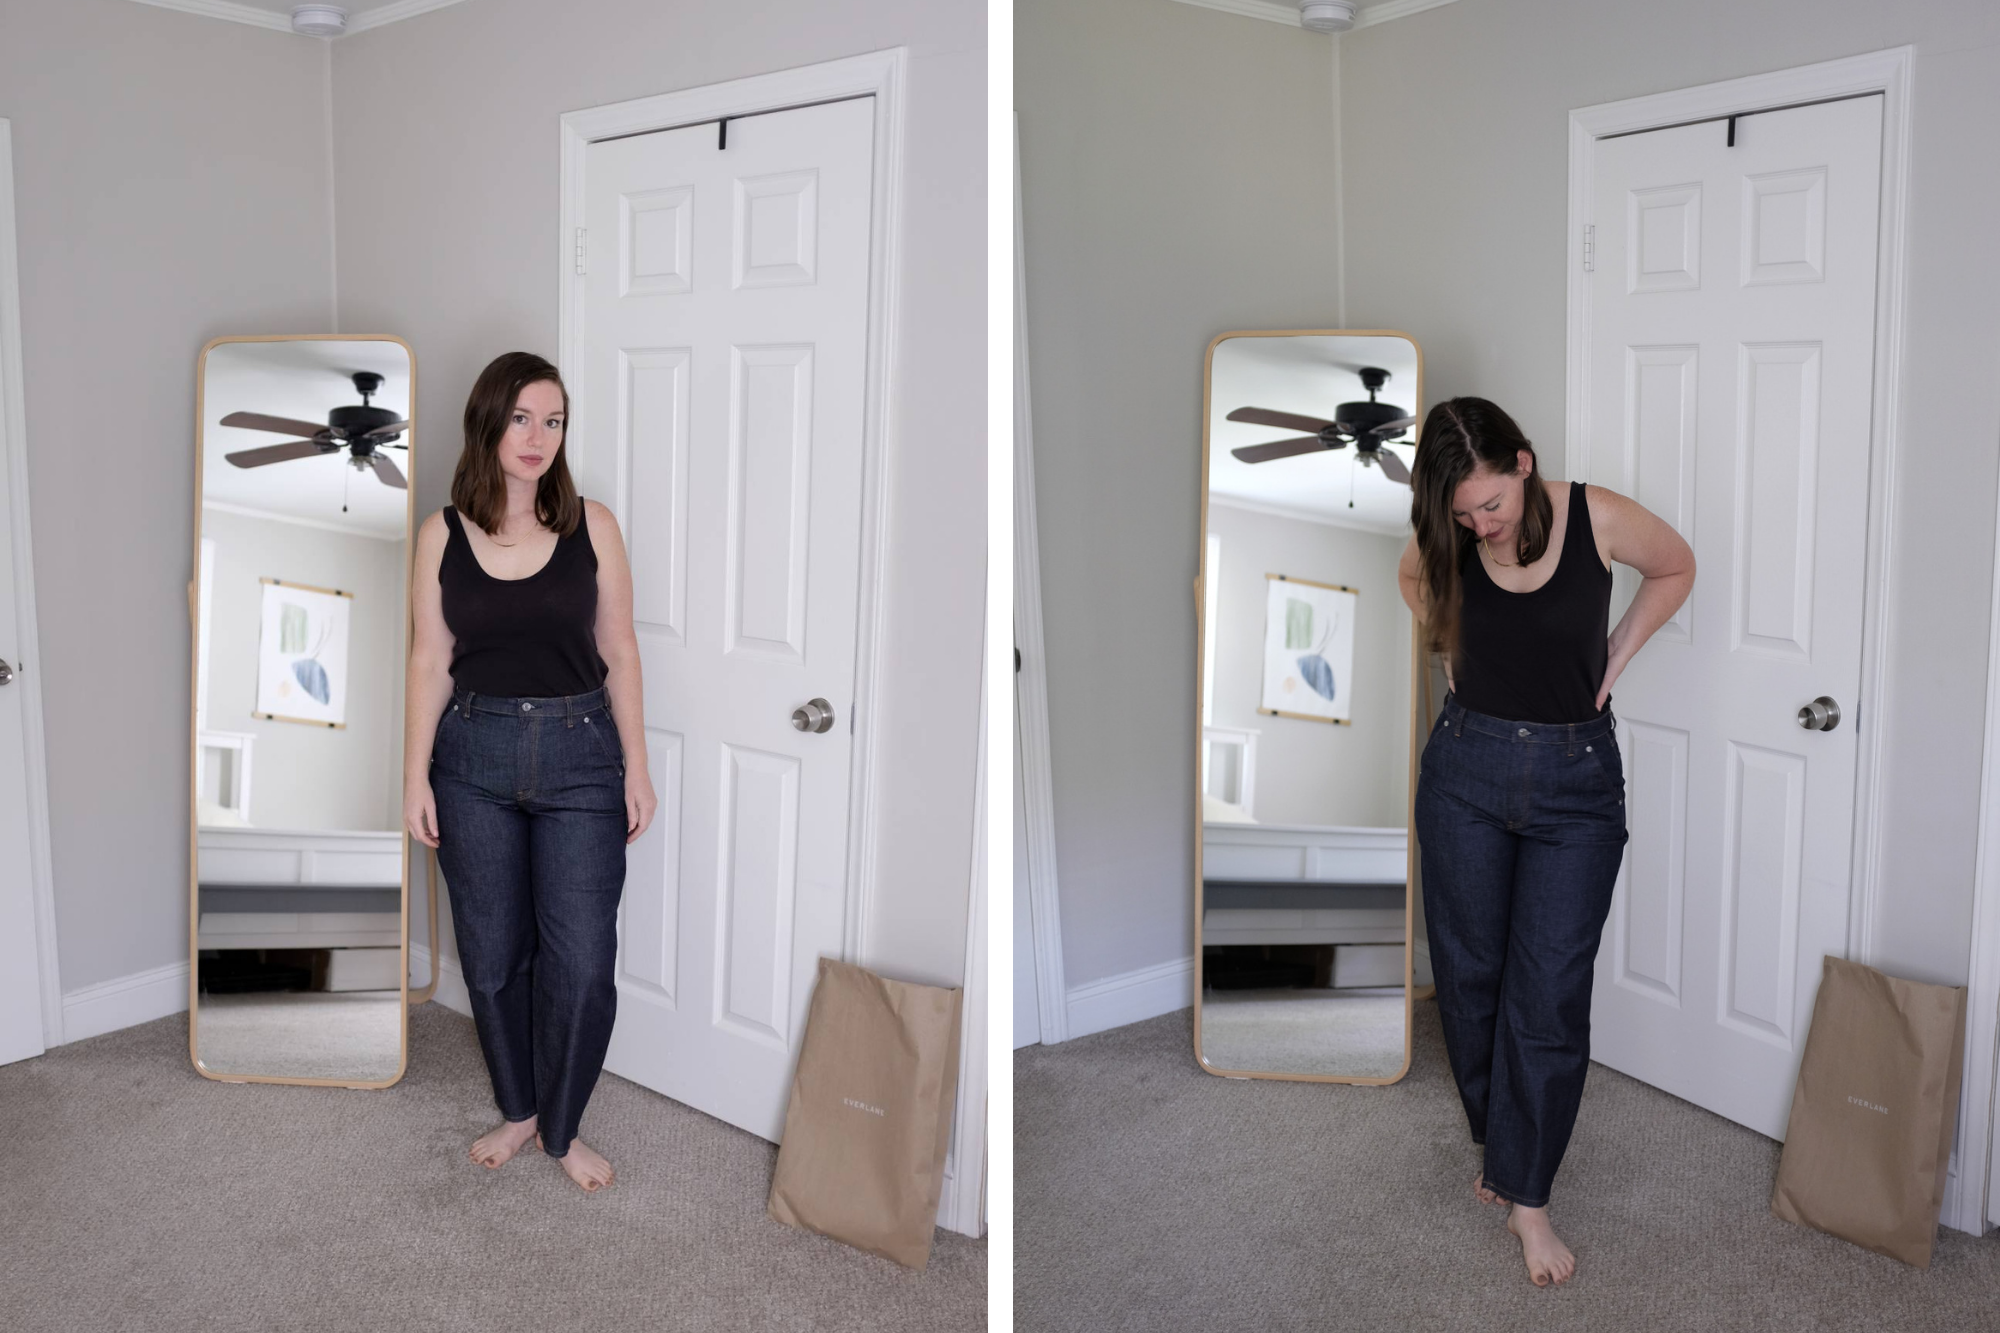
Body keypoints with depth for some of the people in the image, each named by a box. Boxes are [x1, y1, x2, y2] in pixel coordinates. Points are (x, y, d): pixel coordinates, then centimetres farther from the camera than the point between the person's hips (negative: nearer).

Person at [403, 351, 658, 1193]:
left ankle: (561, 1126, 19)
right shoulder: (441, 534, 0)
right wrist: (415, 778, -2)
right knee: (492, 951, 11)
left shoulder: (591, 525, -2)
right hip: (475, 757, 1)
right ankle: (517, 1108, 32)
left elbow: (618, 650, 1)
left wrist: (636, 767, 0)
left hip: (579, 753, -1)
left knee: (581, 962, -2)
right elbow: (430, 660, 1)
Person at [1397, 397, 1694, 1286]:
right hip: (1467, 771, 2)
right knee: (1470, 976, 10)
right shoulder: (1444, 545, -8)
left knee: (1549, 995, -2)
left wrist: (1615, 656, 0)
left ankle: (1526, 1198, 10)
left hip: (1576, 784, -2)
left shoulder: (1598, 519, -15)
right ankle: (1499, 1146, 32)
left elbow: (1676, 568, 6)